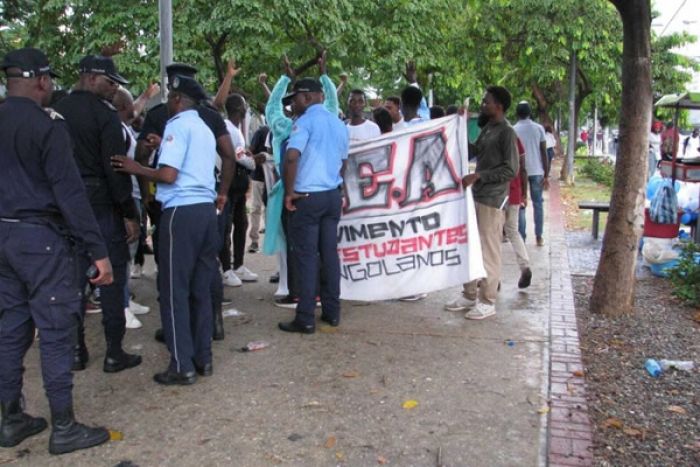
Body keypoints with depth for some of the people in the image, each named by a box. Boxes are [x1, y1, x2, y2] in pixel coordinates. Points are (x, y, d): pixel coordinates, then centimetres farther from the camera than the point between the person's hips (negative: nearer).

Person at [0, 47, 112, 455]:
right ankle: (64, 428, 8)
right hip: (41, 237, -8)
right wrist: (98, 250, -18)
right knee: (56, 332, 0)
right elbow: (70, 191, -19)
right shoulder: (47, 124, -13)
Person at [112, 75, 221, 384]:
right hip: (206, 208, 8)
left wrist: (136, 169, -1)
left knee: (175, 289, -1)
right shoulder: (205, 129, 19)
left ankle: (182, 366, 3)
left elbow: (168, 174, -16)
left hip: (182, 211, -8)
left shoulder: (177, 125, -7)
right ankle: (203, 358, 18)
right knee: (201, 288, 12)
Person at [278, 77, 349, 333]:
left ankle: (305, 319, 1)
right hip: (333, 195, 7)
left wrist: (289, 192, -14)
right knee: (330, 253, 11)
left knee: (306, 256, -2)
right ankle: (332, 312, 17)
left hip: (307, 196, -7)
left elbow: (291, 157, -23)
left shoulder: (306, 121, -10)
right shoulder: (339, 124, 13)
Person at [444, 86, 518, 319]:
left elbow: (511, 170, -17)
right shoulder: (487, 128, 13)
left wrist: (477, 176, -21)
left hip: (492, 200, -9)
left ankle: (487, 301, 9)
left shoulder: (506, 132, -12)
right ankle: (469, 295, 25)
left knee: (488, 250, -2)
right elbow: (474, 150, 25)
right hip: (476, 196, 9)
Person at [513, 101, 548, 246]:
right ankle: (539, 237, 13)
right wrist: (546, 175, 3)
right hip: (536, 171, 1)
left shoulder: (513, 130, -2)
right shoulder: (539, 128, 1)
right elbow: (544, 153, -1)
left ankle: (522, 238, 4)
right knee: (538, 204, 10)